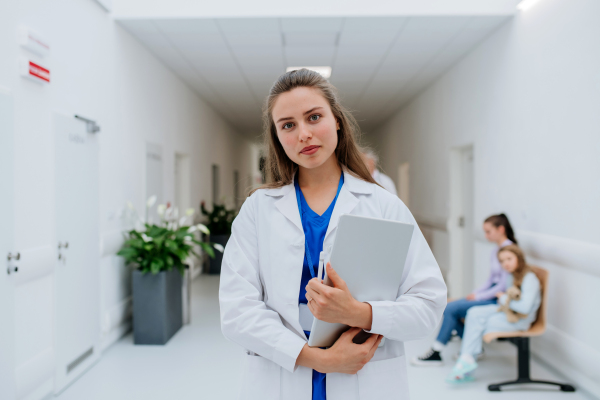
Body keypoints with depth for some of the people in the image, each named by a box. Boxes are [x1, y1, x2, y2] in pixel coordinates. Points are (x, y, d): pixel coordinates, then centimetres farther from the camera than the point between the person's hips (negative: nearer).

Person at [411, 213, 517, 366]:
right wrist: (475, 293, 4)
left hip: (499, 300, -9)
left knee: (451, 309, -16)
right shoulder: (495, 250, 13)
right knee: (449, 308, -4)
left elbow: (504, 285, -19)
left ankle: (436, 353, -4)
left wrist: (479, 296, -13)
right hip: (491, 294, 9)